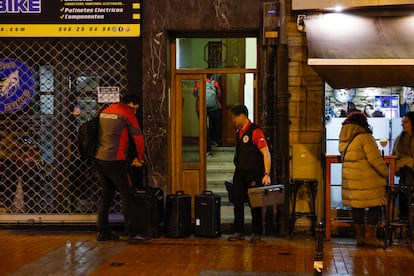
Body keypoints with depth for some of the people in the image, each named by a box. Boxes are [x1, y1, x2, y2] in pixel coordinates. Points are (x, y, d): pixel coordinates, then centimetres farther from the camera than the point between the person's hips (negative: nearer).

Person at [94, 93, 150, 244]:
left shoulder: (105, 111, 16)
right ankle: (132, 234, -5)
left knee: (106, 194, 15)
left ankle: (103, 232, 18)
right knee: (127, 195, -4)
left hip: (99, 158, 8)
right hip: (115, 160, -8)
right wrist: (139, 158, 10)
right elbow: (138, 138, -3)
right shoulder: (127, 114, -5)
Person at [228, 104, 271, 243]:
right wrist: (238, 169, 15)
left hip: (253, 174, -7)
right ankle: (239, 232, 13)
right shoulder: (239, 132, 11)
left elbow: (266, 154, -17)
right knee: (237, 202, 5)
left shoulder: (255, 131, -14)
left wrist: (267, 174, -23)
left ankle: (257, 233, 13)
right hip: (240, 173, 7)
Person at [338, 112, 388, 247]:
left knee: (357, 208, 11)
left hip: (350, 179, 7)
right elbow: (375, 159, -13)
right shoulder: (365, 138, -12)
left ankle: (360, 237, 16)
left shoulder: (343, 139, 11)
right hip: (367, 180, -7)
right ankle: (370, 237, 3)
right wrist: (386, 173, -1)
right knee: (375, 206, 3)